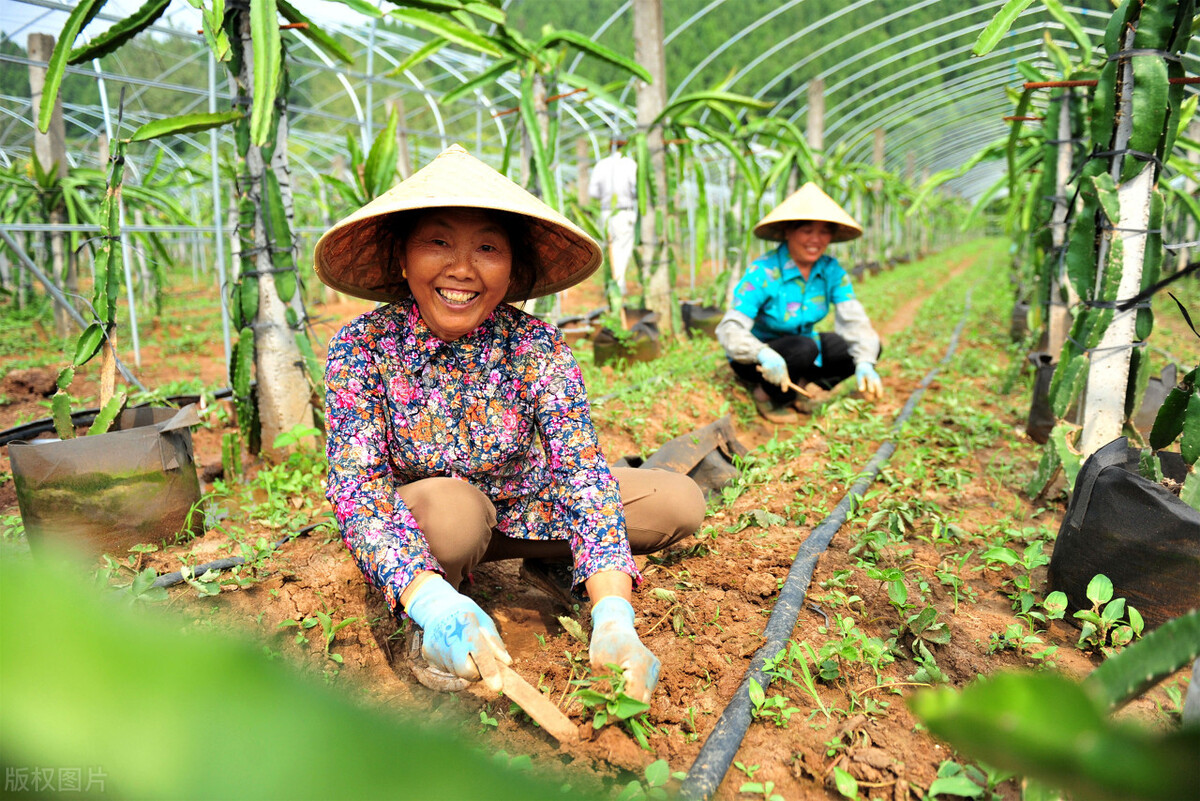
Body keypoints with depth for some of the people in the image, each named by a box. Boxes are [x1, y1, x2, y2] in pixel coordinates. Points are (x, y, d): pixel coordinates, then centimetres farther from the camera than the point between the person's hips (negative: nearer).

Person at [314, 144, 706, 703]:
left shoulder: (535, 345, -20)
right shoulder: (360, 348, -22)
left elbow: (581, 469, -29)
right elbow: (357, 486, -31)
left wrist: (613, 614, -43)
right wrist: (431, 600, -49)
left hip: (521, 508, 2)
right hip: (419, 529, -1)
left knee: (680, 502, -13)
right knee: (453, 507, -38)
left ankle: (552, 565, 11)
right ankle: (429, 627, -6)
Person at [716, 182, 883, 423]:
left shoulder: (831, 270, -8)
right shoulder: (763, 273, -23)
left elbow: (853, 320, -15)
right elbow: (730, 330, -31)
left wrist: (865, 363, -34)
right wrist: (764, 355, -51)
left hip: (802, 346, 6)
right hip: (756, 360, -5)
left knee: (870, 347, -12)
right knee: (803, 347, -35)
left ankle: (802, 387, 2)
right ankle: (767, 395, -8)